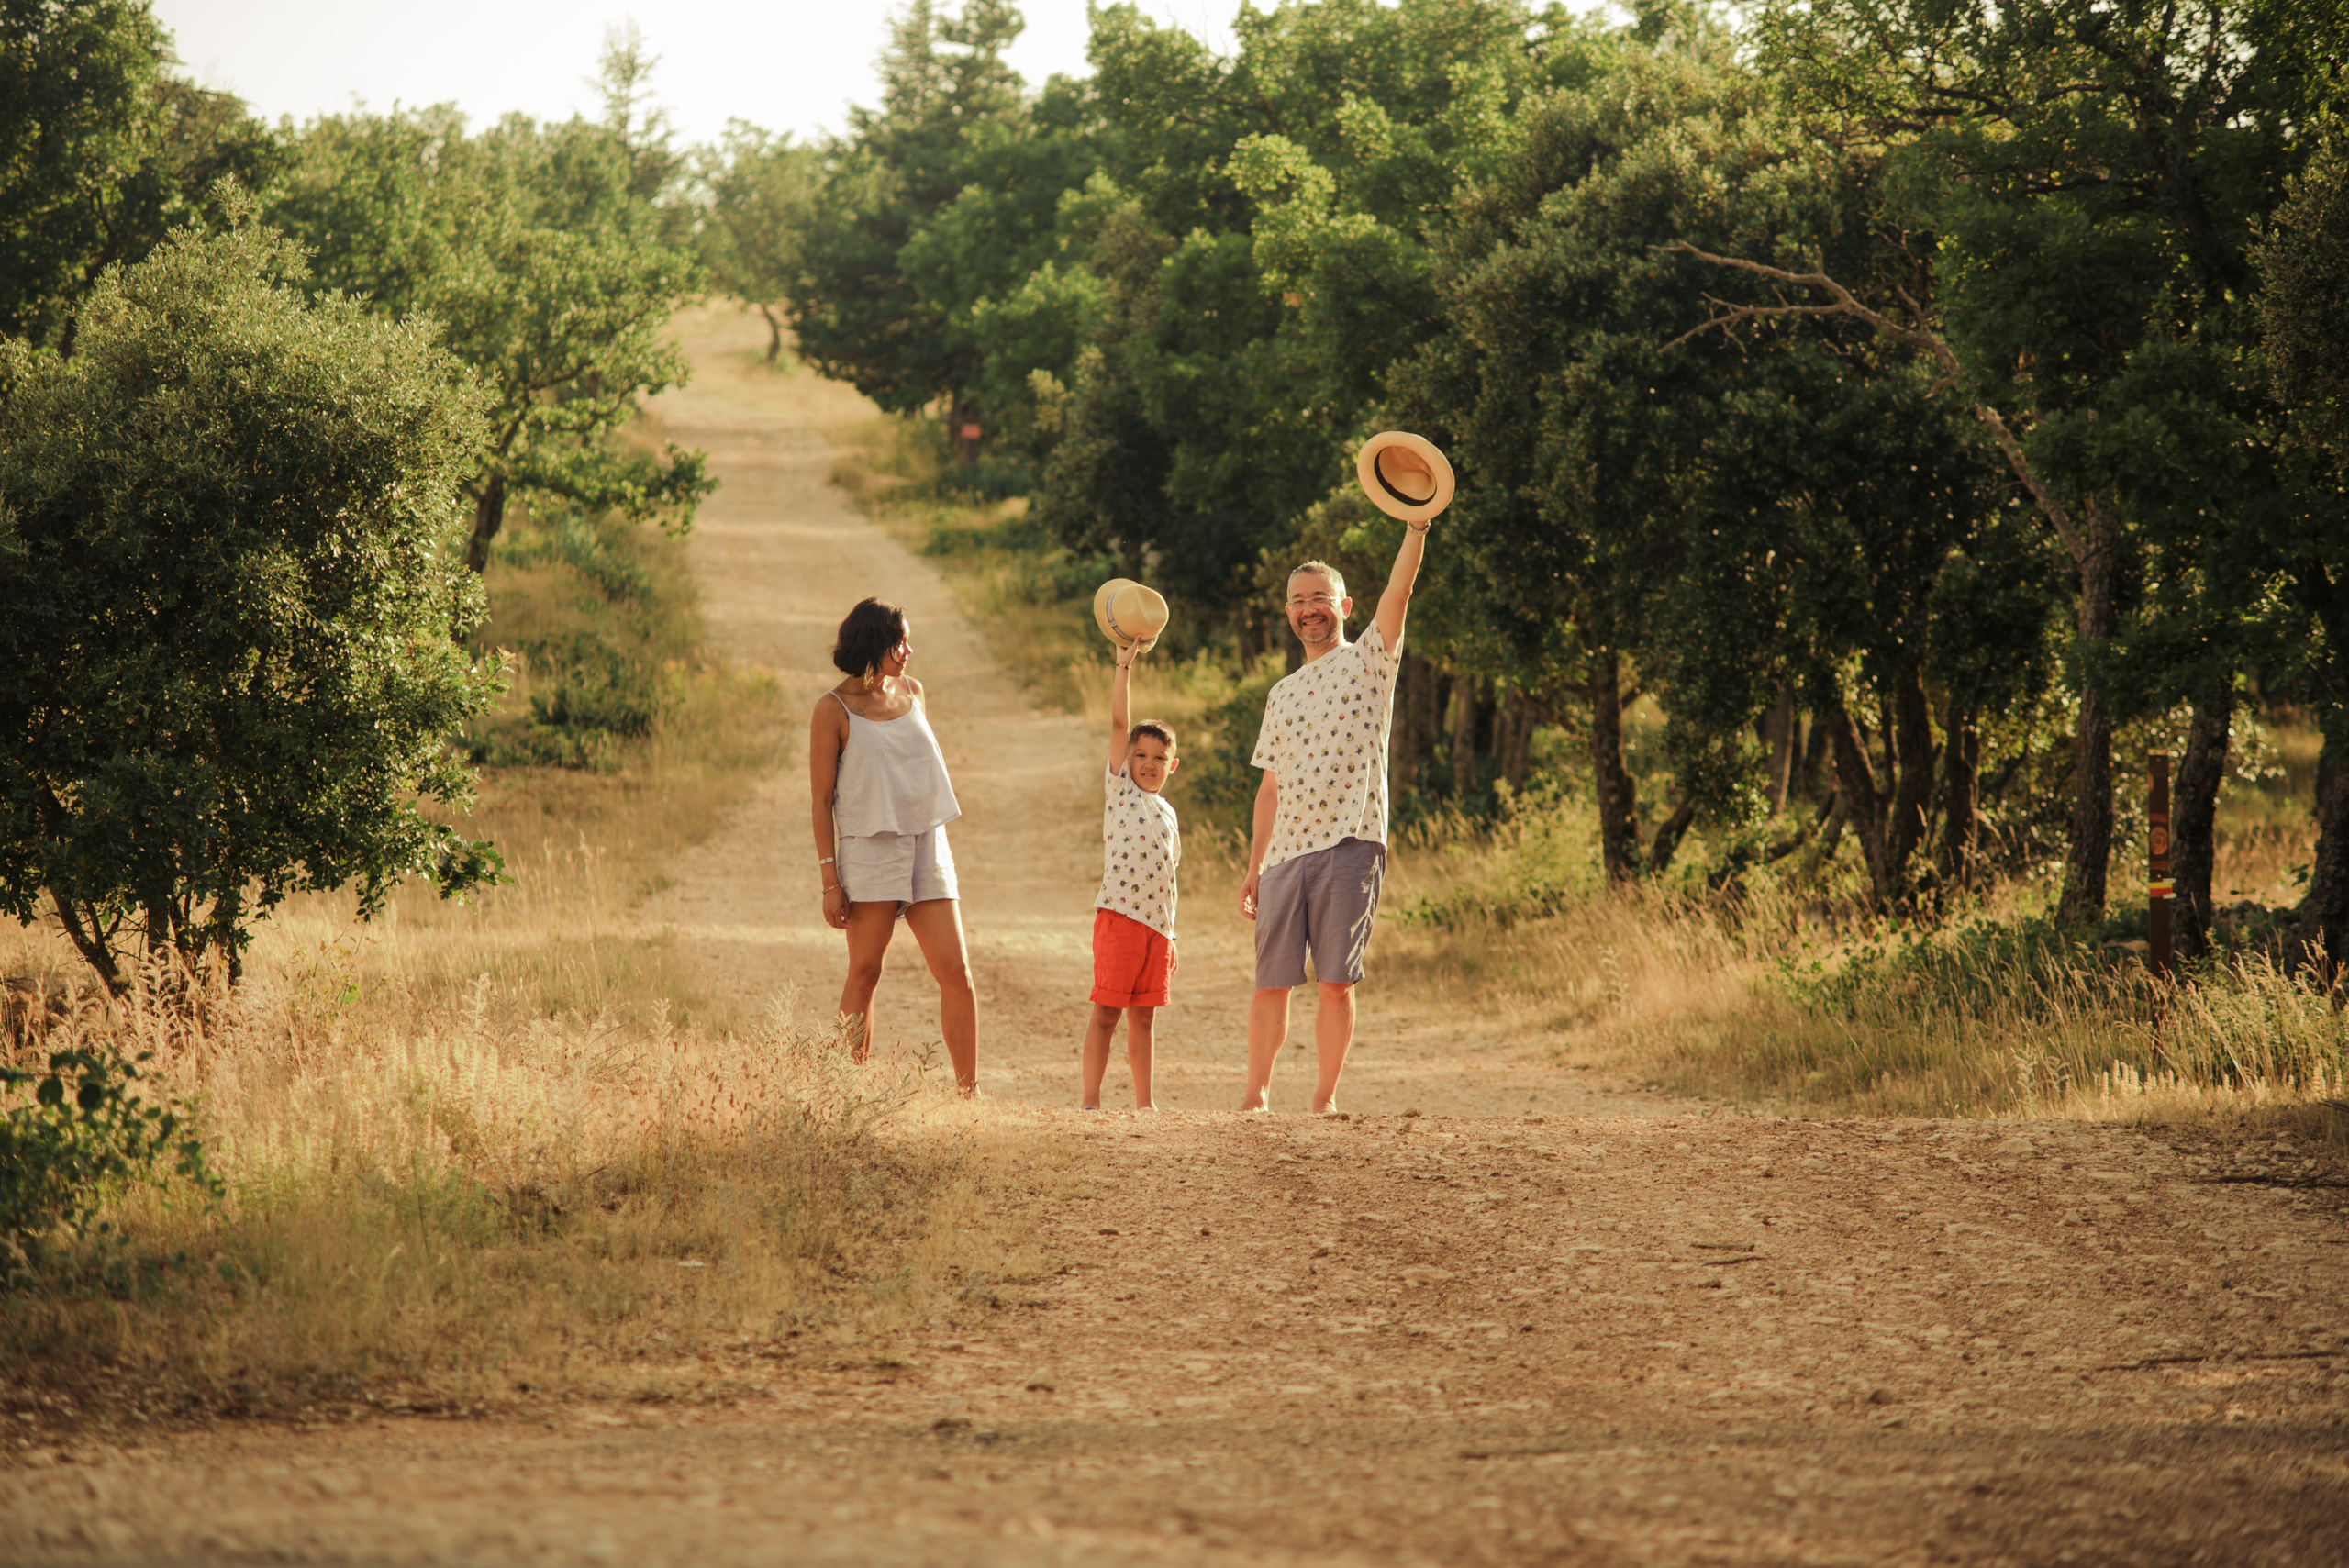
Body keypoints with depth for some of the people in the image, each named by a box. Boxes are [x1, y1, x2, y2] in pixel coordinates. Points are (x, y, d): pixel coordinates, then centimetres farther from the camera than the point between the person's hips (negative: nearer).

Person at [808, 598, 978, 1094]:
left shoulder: (912, 692, 13)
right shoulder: (835, 709, -3)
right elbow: (821, 799, -4)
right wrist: (829, 880, -10)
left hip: (927, 846, 5)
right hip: (870, 848, -5)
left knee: (956, 972, -4)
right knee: (864, 973, -4)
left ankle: (969, 1088, -3)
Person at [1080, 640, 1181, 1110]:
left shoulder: (1167, 813, 18)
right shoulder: (1120, 788, 4)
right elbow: (1119, 723, -3)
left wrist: (1170, 935, 18)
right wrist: (1123, 667, -8)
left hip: (1156, 925, 5)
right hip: (1119, 917, -5)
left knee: (1142, 1017, 10)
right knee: (1106, 1012, -6)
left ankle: (1144, 1103, 14)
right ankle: (1090, 1101, -5)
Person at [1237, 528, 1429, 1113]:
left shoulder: (1368, 660, 6)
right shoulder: (1282, 695, 21)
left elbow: (1398, 591, -12)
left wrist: (1416, 525, -27)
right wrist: (1253, 868, 16)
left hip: (1351, 846, -4)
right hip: (1286, 851, 5)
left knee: (1336, 981, -6)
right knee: (1270, 982, 3)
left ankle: (1326, 1097, 1)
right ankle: (1256, 1093, 13)